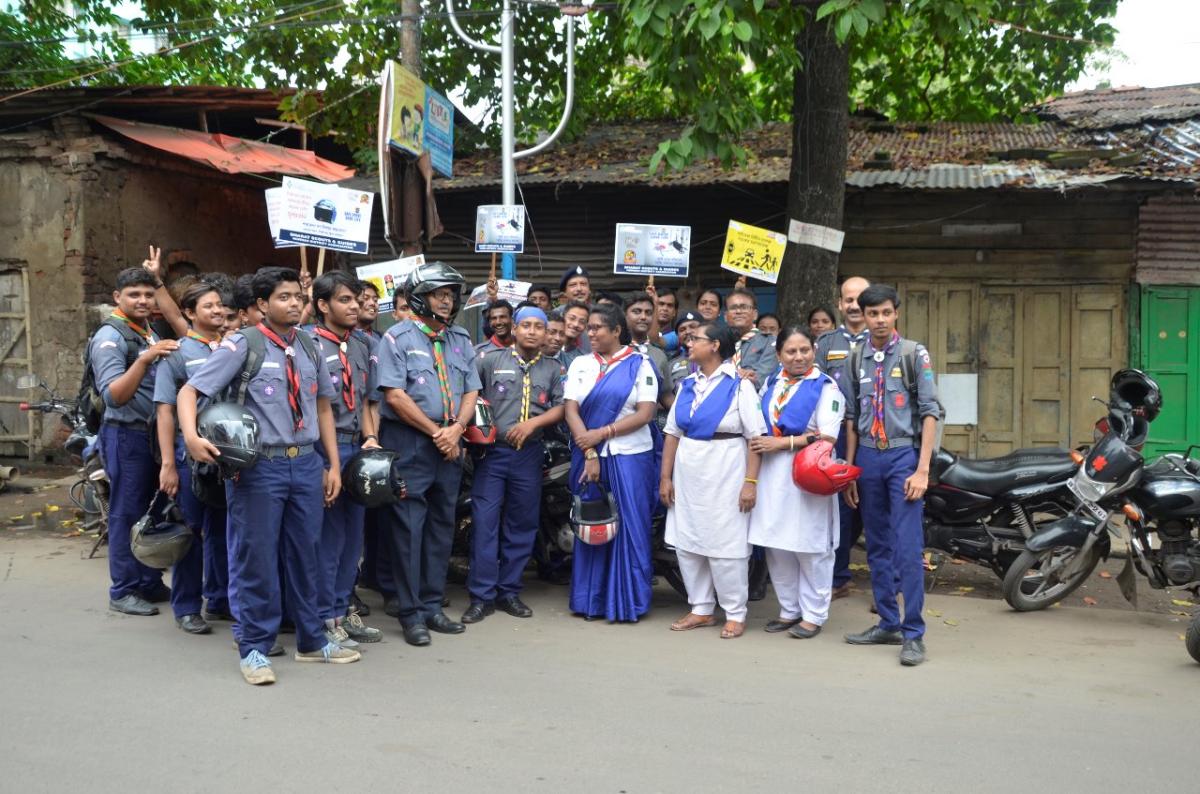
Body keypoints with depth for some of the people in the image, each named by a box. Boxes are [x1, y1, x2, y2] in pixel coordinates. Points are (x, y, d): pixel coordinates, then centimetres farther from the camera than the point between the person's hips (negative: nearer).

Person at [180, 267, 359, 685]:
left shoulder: (310, 348, 11)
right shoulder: (242, 345, -6)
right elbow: (189, 391, -10)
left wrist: (333, 465, 12)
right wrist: (192, 437, -28)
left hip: (306, 463, 5)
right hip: (259, 465, -5)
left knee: (305, 554, 13)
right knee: (255, 557, 2)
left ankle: (311, 641, 26)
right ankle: (254, 649, 16)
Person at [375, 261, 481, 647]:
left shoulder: (460, 340, 13)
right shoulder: (398, 337, -5)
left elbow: (471, 391, 10)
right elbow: (394, 395, -12)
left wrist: (455, 430, -8)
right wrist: (435, 432, -12)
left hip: (450, 444, 6)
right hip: (408, 443, -6)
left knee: (441, 525, 10)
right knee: (408, 528, -2)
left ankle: (432, 606, 20)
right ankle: (411, 614, 5)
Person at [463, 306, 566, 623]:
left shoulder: (554, 369, 9)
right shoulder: (490, 360, 3)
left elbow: (561, 406, 2)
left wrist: (533, 423, -12)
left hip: (529, 454, 2)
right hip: (492, 452, -2)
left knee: (522, 526, 8)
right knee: (484, 523, -4)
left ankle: (509, 591, 20)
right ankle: (481, 596, 4)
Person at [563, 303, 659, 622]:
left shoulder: (639, 364, 1)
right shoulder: (580, 364, 9)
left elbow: (646, 413, -7)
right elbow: (571, 410, 1)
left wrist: (602, 433, -13)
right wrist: (589, 454, -10)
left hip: (630, 458, -3)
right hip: (589, 456, 3)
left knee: (629, 528, 0)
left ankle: (627, 600, 10)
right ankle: (591, 600, 15)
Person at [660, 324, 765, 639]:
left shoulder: (739, 386, -8)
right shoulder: (687, 385, 9)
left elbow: (756, 437, -11)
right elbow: (672, 433, 10)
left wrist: (751, 482, -17)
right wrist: (665, 477, 5)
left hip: (725, 475, -6)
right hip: (687, 474, 6)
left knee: (726, 545, 1)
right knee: (687, 543, 10)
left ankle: (735, 614, 15)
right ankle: (701, 609, 24)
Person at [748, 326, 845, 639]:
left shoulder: (825, 387, -4)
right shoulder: (770, 383, 14)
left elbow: (827, 436, -13)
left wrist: (782, 443, -16)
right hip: (772, 475, 6)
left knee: (810, 549, 2)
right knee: (776, 547, 10)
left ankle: (813, 615, 13)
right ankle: (789, 610, 23)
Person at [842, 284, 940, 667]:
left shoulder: (914, 354, -3)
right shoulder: (857, 358, 9)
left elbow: (930, 413, -6)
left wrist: (922, 470, -12)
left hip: (903, 454, -5)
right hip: (868, 456, 5)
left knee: (908, 547, -8)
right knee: (877, 546, 11)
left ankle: (913, 634, -1)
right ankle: (888, 624, 21)